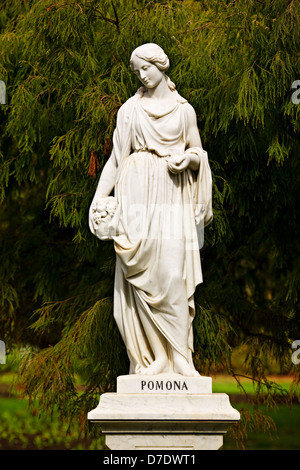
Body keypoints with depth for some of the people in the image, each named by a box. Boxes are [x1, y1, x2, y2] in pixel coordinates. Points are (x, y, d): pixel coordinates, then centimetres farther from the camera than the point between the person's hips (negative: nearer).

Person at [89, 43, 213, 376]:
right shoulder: (130, 109, 10)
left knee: (174, 272, -9)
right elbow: (116, 157, 9)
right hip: (137, 193, 0)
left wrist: (187, 159, -8)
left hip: (173, 195, 0)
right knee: (142, 273, -9)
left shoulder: (184, 109, 11)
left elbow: (199, 155, 15)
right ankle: (149, 357, -4)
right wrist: (98, 198, 2)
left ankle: (178, 356, -6)